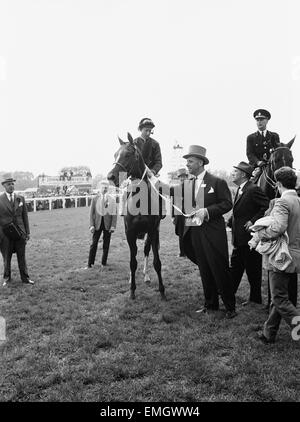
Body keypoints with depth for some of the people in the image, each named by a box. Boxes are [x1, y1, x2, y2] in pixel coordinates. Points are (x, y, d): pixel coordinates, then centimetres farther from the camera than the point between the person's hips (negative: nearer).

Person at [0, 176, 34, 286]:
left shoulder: (21, 198, 6)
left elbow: (25, 216, 9)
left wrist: (27, 232, 6)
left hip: (20, 232, 2)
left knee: (22, 256, 8)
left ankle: (25, 278, 19)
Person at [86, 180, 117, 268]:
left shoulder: (112, 199, 2)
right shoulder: (95, 199, 4)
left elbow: (114, 213, 1)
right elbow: (91, 213, 4)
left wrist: (113, 226, -7)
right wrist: (91, 225, -6)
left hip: (107, 224, 0)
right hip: (97, 223, 0)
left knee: (106, 244, 6)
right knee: (94, 243, -1)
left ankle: (104, 263, 18)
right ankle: (90, 263, 7)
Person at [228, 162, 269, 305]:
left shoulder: (253, 189, -17)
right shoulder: (240, 190, 12)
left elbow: (268, 206, -23)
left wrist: (253, 221, -22)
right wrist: (230, 222, 6)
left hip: (250, 237, -9)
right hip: (239, 239, 9)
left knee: (252, 270, 5)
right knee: (235, 268, 17)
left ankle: (255, 299, 20)